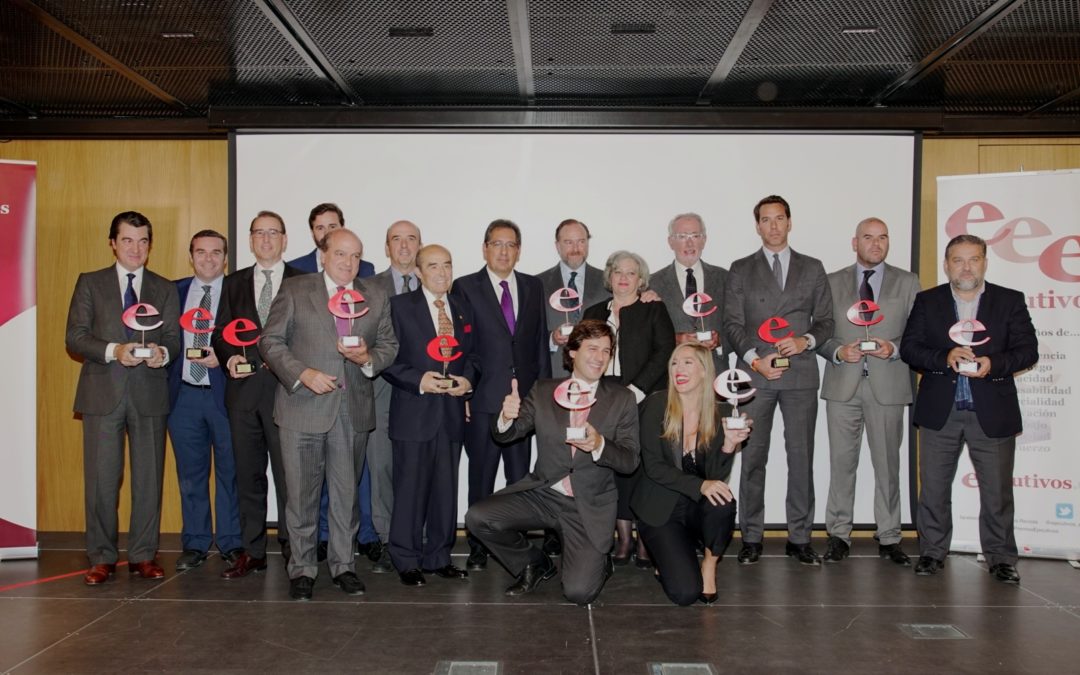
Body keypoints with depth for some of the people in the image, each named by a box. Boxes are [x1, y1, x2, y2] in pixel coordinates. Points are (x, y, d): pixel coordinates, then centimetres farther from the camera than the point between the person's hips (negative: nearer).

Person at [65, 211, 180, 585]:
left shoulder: (165, 288, 13)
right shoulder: (90, 283, 8)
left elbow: (174, 338, 8)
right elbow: (75, 337, 1)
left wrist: (163, 352, -15)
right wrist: (112, 350, -15)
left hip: (149, 394, 1)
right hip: (102, 393, -1)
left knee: (149, 477, 4)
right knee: (101, 479, 1)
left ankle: (143, 556, 14)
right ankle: (102, 558, 12)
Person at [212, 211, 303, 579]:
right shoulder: (234, 283, 15)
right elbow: (220, 333, 13)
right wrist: (229, 358, -7)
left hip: (285, 387, -3)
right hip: (243, 387, 4)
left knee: (288, 473, -2)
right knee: (248, 474, 9)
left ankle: (292, 549, 9)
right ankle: (252, 551, 17)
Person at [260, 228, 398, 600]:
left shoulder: (376, 297, 9)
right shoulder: (295, 290, 0)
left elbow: (389, 345, 13)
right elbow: (271, 341, -2)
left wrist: (368, 358, -10)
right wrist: (303, 374, -15)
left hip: (354, 410, 3)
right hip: (304, 407, -3)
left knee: (347, 492, 11)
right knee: (302, 493, 4)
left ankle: (343, 565, 24)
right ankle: (302, 569, 17)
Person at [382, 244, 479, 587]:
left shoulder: (463, 309, 13)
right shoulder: (400, 306, -1)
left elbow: (472, 354, 18)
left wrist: (467, 378, -2)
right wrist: (418, 380, -16)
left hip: (451, 413, 5)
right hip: (414, 413, -4)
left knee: (446, 489, 9)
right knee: (410, 488, 0)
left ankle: (438, 557, 22)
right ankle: (407, 561, 13)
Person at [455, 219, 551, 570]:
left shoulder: (534, 287, 10)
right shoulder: (465, 287, 0)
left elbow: (540, 341, 11)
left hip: (525, 396, 3)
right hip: (483, 397, -3)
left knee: (521, 476, 8)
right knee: (481, 476, 6)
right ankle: (478, 547, 16)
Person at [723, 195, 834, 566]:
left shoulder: (812, 268, 12)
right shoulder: (741, 270, 9)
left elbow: (825, 320, 11)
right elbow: (732, 323, 3)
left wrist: (806, 340, -9)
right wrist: (755, 359, -10)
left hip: (800, 374, 1)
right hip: (754, 374, -1)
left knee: (801, 456, 2)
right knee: (752, 457, 0)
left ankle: (799, 538, 10)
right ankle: (751, 538, 8)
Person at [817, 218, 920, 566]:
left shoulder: (907, 283, 9)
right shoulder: (833, 282, 10)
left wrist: (894, 348, -12)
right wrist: (839, 351, -11)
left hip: (888, 384, 0)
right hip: (842, 384, 0)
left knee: (888, 463, 4)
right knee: (841, 462, 3)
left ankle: (889, 537, 14)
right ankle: (839, 534, 12)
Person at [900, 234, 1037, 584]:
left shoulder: (1010, 301, 6)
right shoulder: (927, 301, 7)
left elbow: (1028, 350, 2)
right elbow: (909, 348, 0)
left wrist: (994, 364, -17)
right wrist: (945, 357, -17)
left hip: (992, 412, 0)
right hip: (940, 411, 1)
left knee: (997, 489, 4)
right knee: (933, 488, 6)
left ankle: (1000, 557, 17)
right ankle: (932, 551, 19)